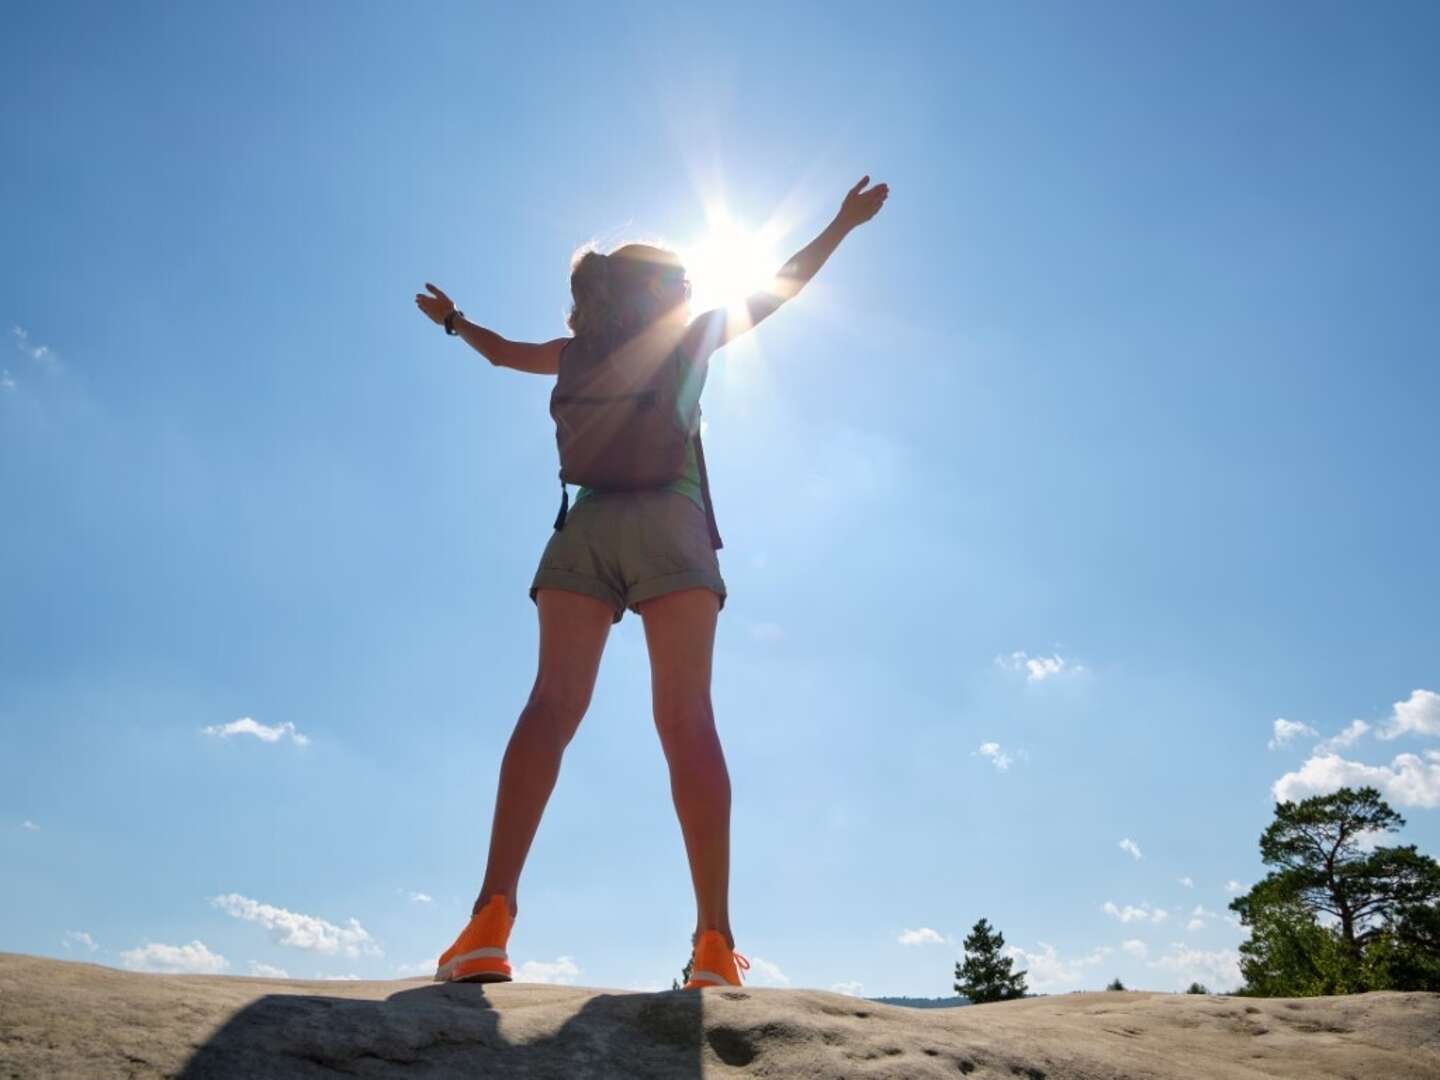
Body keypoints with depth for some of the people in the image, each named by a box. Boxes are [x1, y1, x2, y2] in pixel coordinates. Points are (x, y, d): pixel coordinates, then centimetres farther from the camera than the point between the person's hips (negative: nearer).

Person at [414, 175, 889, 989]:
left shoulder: (581, 349, 23)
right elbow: (778, 288, 26)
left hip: (586, 525, 2)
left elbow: (505, 352, 40)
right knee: (688, 719, -12)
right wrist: (844, 223, 39)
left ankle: (493, 916, -29)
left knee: (552, 705, -12)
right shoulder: (692, 334, 17)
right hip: (668, 523, -2)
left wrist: (455, 322, 61)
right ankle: (715, 944, -20)